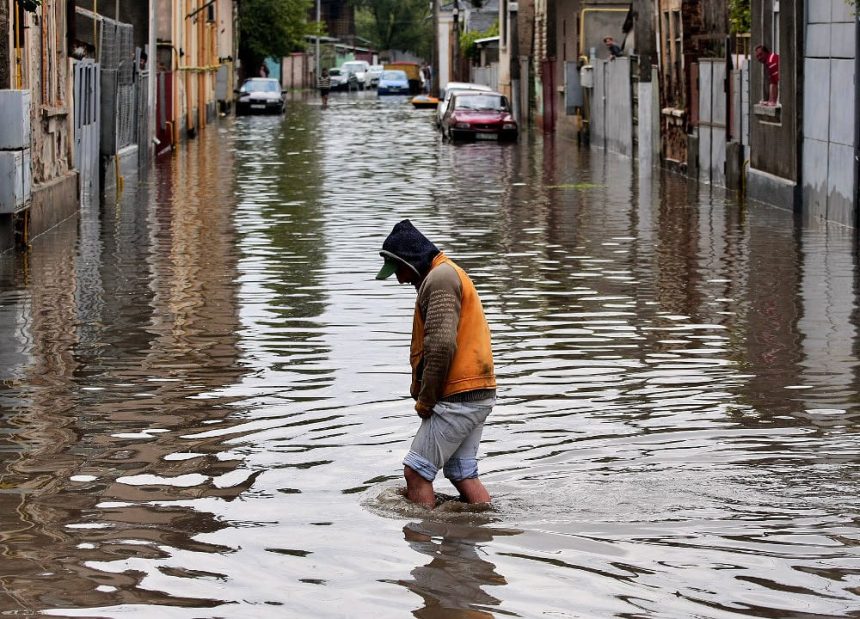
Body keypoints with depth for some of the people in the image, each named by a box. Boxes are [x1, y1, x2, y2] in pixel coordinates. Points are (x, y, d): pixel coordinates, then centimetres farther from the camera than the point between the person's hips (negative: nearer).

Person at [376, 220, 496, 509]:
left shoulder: (440, 278, -12)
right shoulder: (452, 275, 22)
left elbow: (442, 343, -23)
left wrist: (425, 398, -14)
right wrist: (424, 392, 13)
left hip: (458, 397, -10)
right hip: (480, 395, 10)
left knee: (415, 472, -7)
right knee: (463, 474, 11)